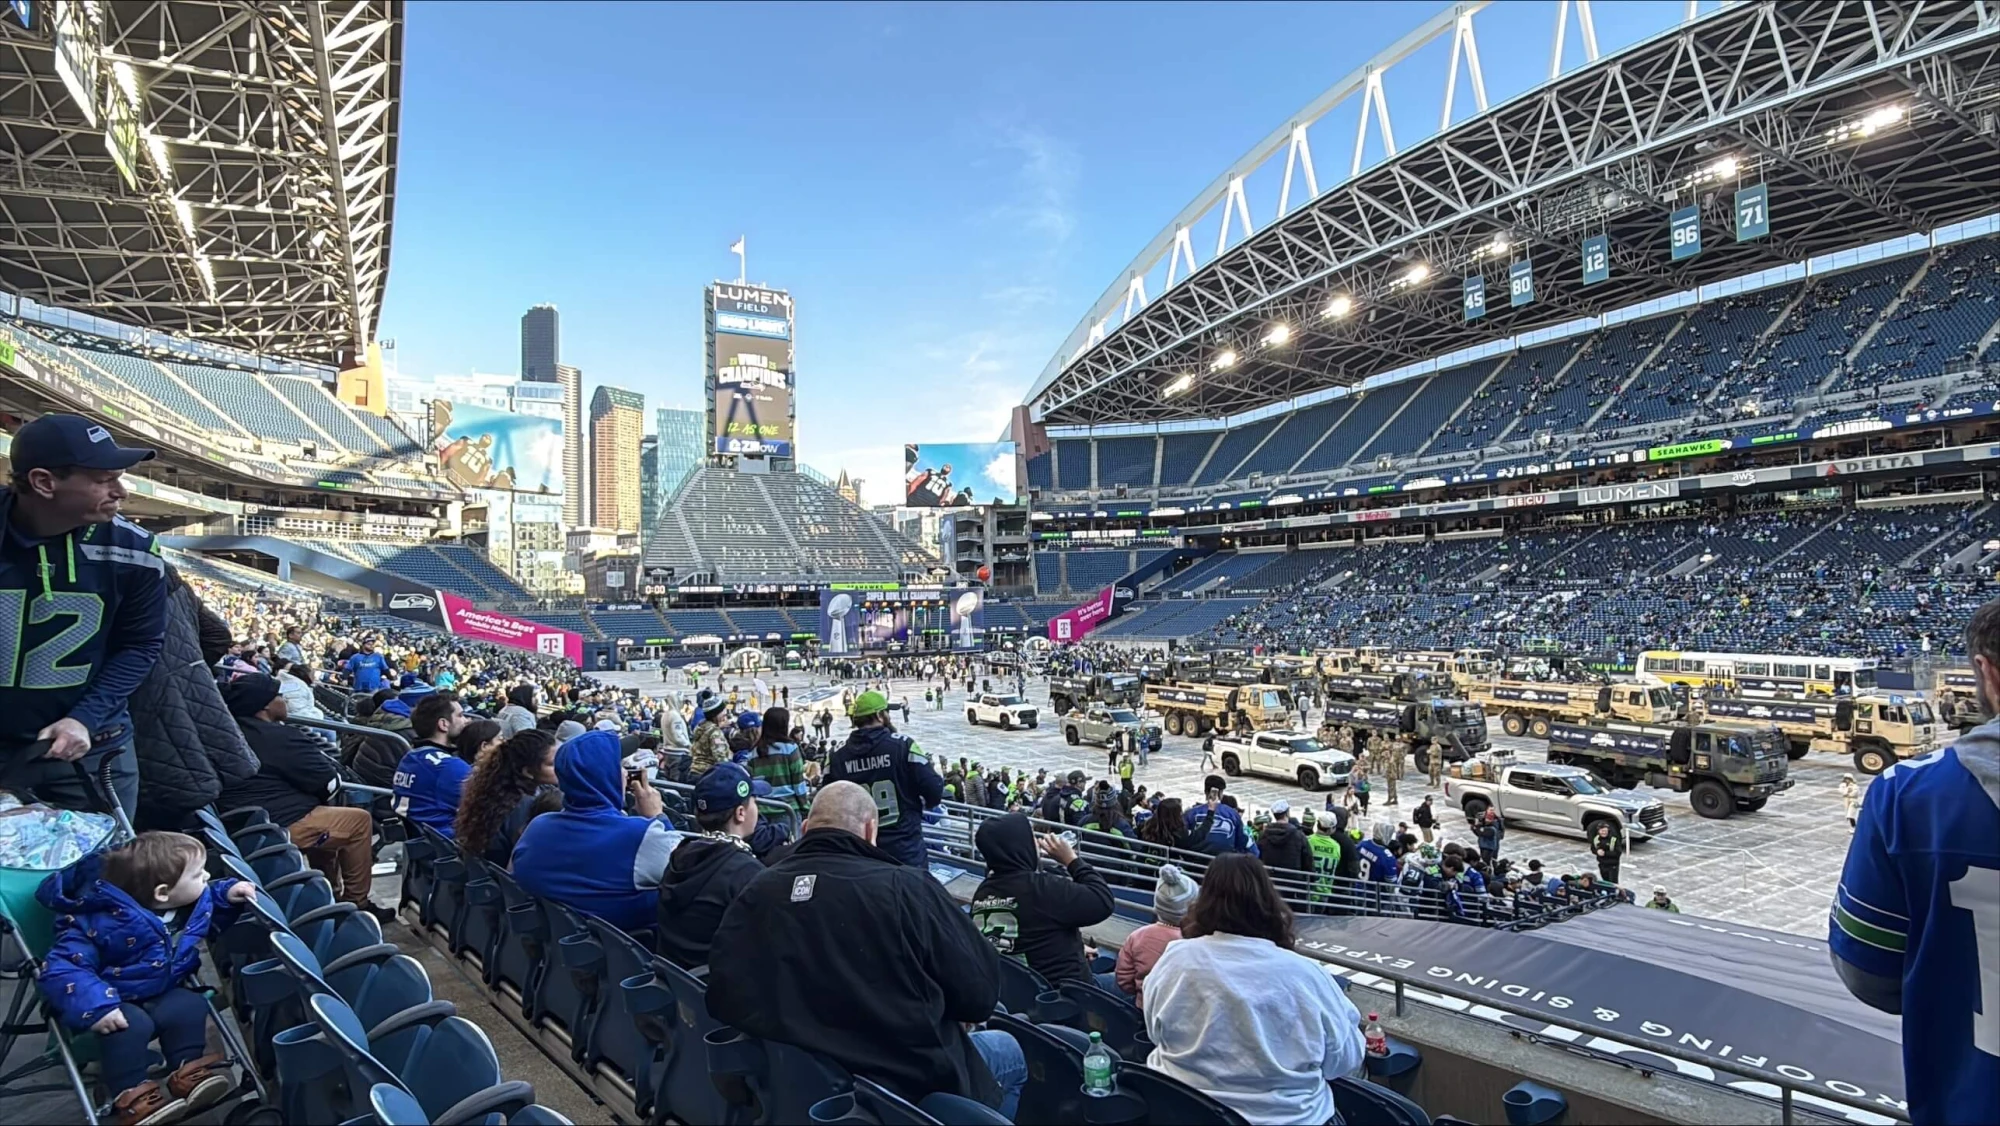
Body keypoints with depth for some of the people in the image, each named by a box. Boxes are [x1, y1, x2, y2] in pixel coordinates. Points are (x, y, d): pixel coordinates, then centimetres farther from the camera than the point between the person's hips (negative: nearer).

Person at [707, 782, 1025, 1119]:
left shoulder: (753, 894, -7)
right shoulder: (907, 888, -19)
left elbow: (722, 999, -3)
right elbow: (981, 993, -13)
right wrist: (930, 1010, 8)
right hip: (909, 1083, -5)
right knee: (1008, 1049, 24)